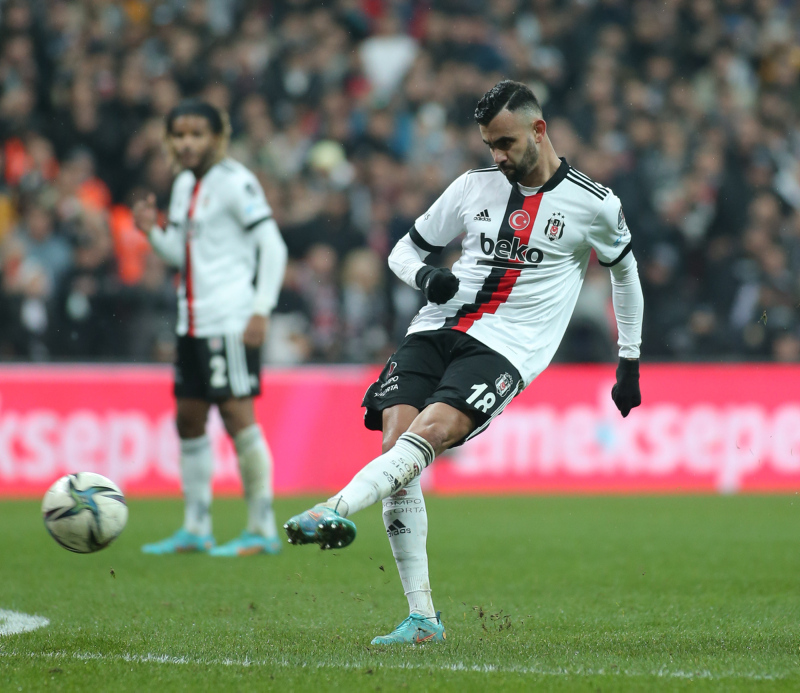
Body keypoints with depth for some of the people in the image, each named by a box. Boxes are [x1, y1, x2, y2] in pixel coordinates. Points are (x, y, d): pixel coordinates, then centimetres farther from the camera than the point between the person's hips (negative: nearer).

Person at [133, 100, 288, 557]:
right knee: (189, 418, 10)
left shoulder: (235, 183, -9)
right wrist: (154, 231, 4)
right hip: (193, 321, 9)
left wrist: (261, 310, -17)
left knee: (237, 414, -10)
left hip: (231, 320, -9)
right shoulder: (184, 186, 15)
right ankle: (195, 530, 18)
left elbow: (273, 247, -11)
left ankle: (263, 530, -5)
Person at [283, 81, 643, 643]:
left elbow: (625, 269, 22)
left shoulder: (592, 204, 5)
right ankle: (422, 618, -15)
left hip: (504, 348, -3)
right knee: (396, 440, -18)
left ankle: (336, 509, -50)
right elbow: (405, 250, 21)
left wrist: (630, 363, 24)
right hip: (438, 326, 3)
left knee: (431, 430, -30)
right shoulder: (475, 186, 14)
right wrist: (425, 276, -4)